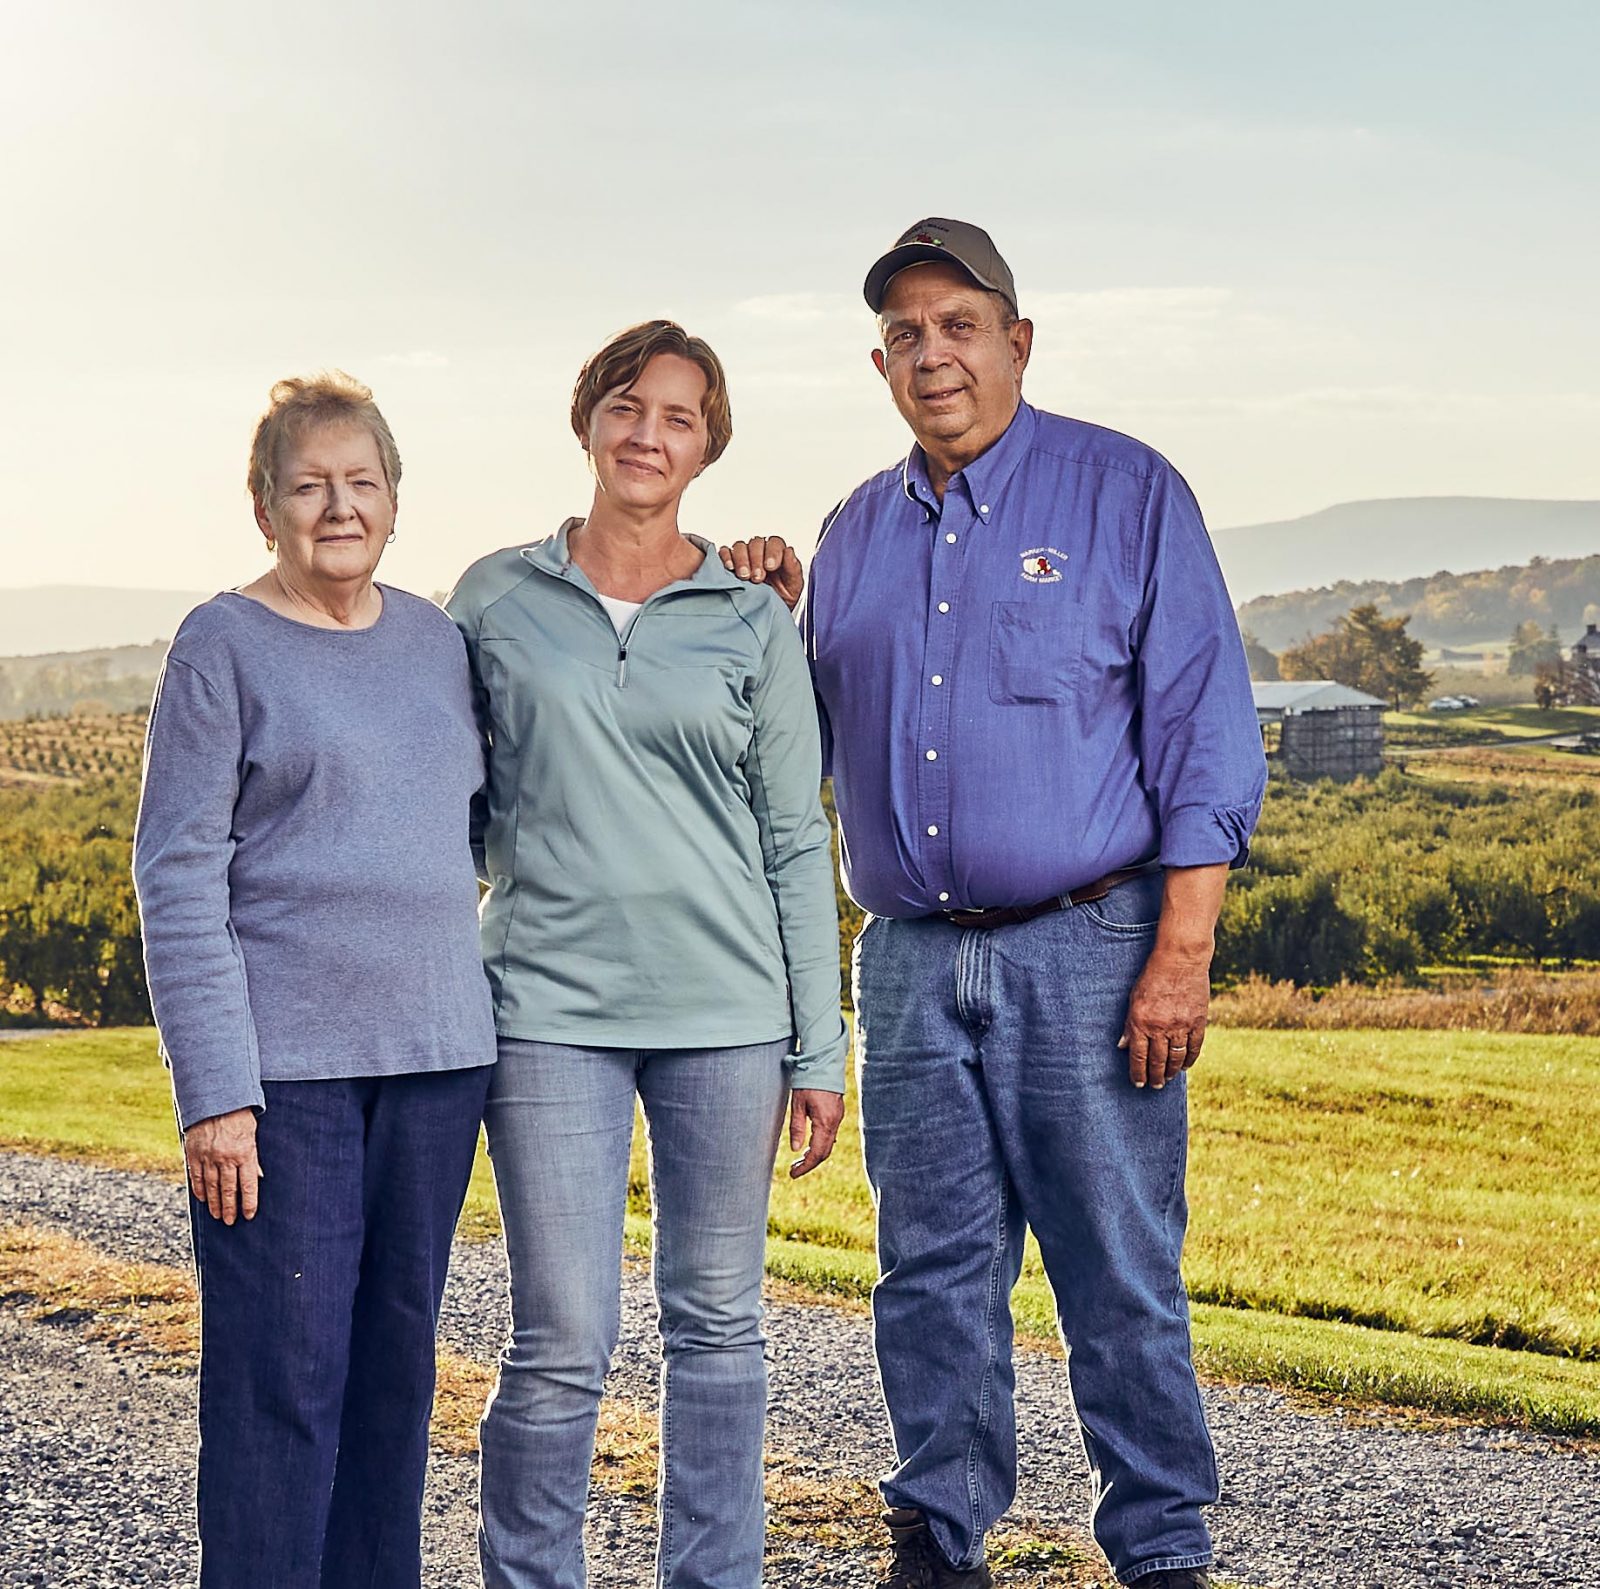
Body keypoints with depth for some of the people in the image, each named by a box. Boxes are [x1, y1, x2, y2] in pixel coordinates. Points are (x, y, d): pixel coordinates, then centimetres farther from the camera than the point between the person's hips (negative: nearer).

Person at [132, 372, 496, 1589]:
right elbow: (179, 877, -7)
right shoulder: (223, 647, -3)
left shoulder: (435, 640, 12)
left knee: (399, 1360, 10)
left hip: (435, 1054, 5)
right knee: (285, 1373, -4)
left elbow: (484, 824, 24)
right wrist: (216, 1090, -14)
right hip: (285, 1068, -5)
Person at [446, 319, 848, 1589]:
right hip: (552, 1002, -1)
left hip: (725, 1007, 1)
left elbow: (797, 842, 6)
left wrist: (820, 1050, 2)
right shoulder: (497, 599, 6)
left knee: (718, 1324, 8)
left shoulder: (753, 622, 6)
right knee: (563, 1342, -5)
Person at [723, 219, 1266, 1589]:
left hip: (1085, 951, -4)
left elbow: (1205, 732, -4)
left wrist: (1182, 951, -12)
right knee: (932, 1272, 8)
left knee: (1121, 1275, -2)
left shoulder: (1128, 495, 0)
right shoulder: (858, 531, 15)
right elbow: (819, 741, 23)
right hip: (911, 961, 5)